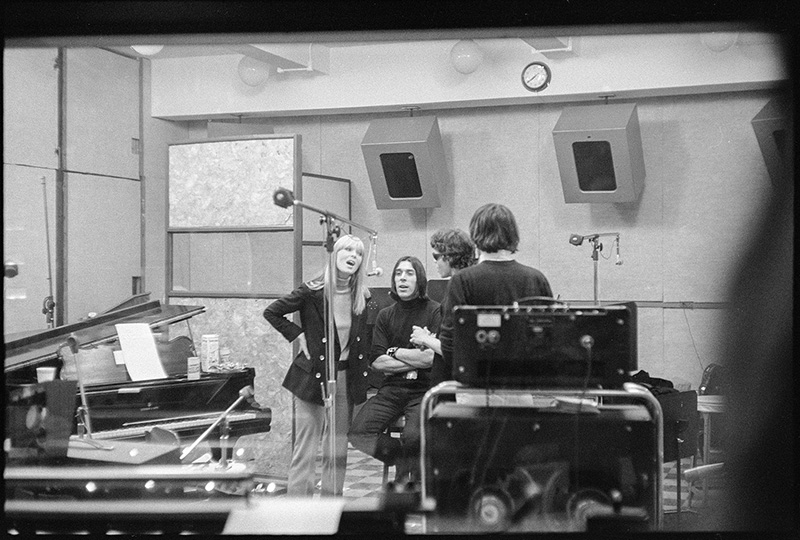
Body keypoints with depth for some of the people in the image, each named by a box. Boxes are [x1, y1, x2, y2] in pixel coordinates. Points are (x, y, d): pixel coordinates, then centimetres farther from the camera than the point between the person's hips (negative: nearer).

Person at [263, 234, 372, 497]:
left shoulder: (362, 298, 3)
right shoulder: (312, 291, -10)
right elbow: (272, 312, -2)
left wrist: (363, 369, 7)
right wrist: (298, 336, -7)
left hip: (346, 378, 5)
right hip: (313, 376, -4)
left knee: (337, 452, 10)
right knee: (305, 451, -3)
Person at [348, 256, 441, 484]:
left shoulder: (435, 312, -2)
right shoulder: (385, 315, 12)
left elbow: (431, 357, -12)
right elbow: (377, 361, 3)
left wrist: (395, 351, 0)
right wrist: (415, 361, -5)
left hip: (423, 390, -4)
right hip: (391, 389, 5)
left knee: (413, 435, -31)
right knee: (358, 432, -16)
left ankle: (406, 479, -2)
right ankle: (406, 461, 7)